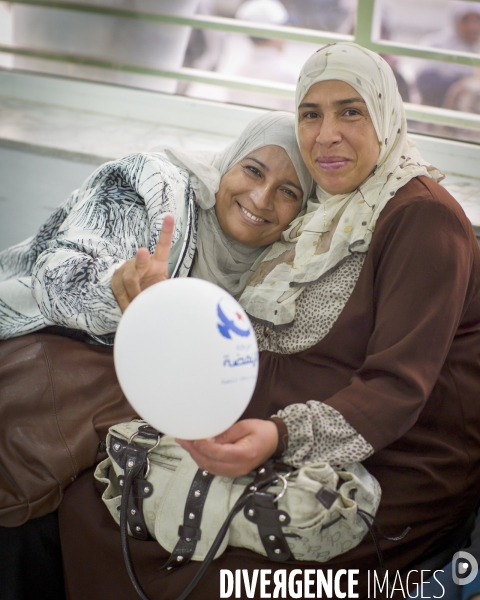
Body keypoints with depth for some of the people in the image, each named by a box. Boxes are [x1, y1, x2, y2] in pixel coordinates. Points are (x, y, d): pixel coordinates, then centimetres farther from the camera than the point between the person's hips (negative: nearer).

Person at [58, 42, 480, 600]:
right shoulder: (320, 213, 13)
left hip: (393, 466, -7)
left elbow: (398, 386, -20)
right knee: (87, 500, -8)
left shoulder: (424, 217, -12)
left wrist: (282, 435, -35)